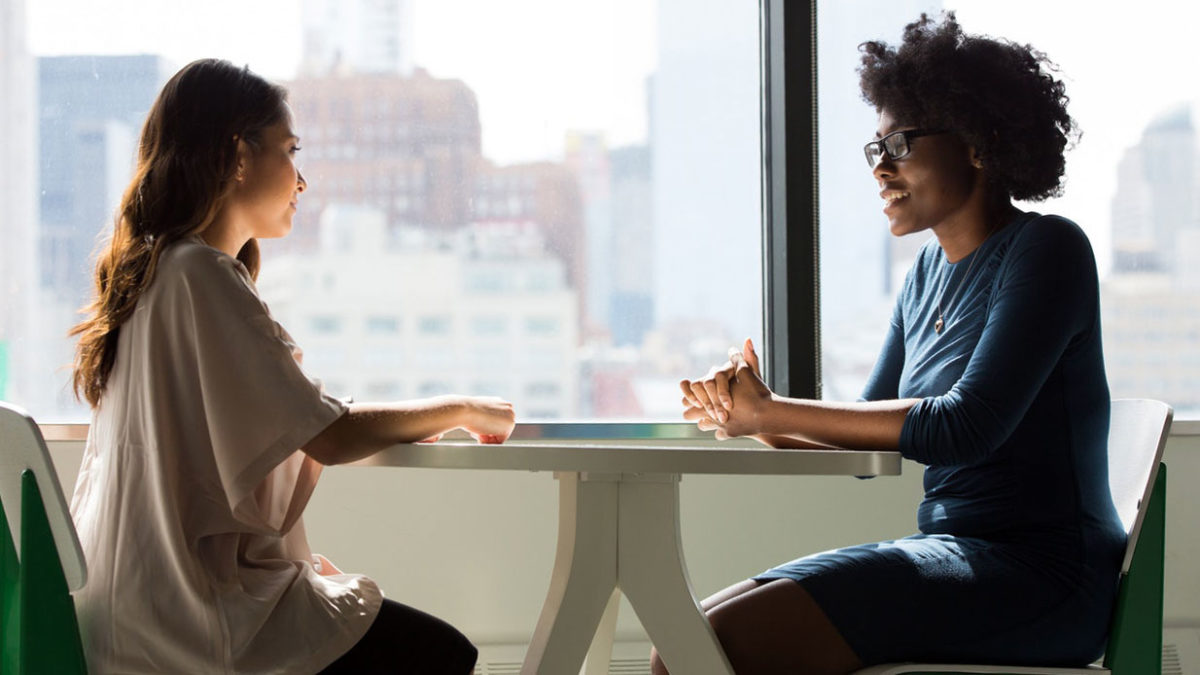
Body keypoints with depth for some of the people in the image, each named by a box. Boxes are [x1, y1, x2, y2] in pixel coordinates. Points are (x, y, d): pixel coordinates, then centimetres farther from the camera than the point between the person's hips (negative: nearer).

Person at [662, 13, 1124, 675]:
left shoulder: (1047, 250, -9)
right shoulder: (931, 269, 17)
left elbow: (969, 427, -20)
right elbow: (871, 430, 15)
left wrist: (770, 412, -15)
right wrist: (752, 414, -6)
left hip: (1035, 574, -8)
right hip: (951, 552, 8)